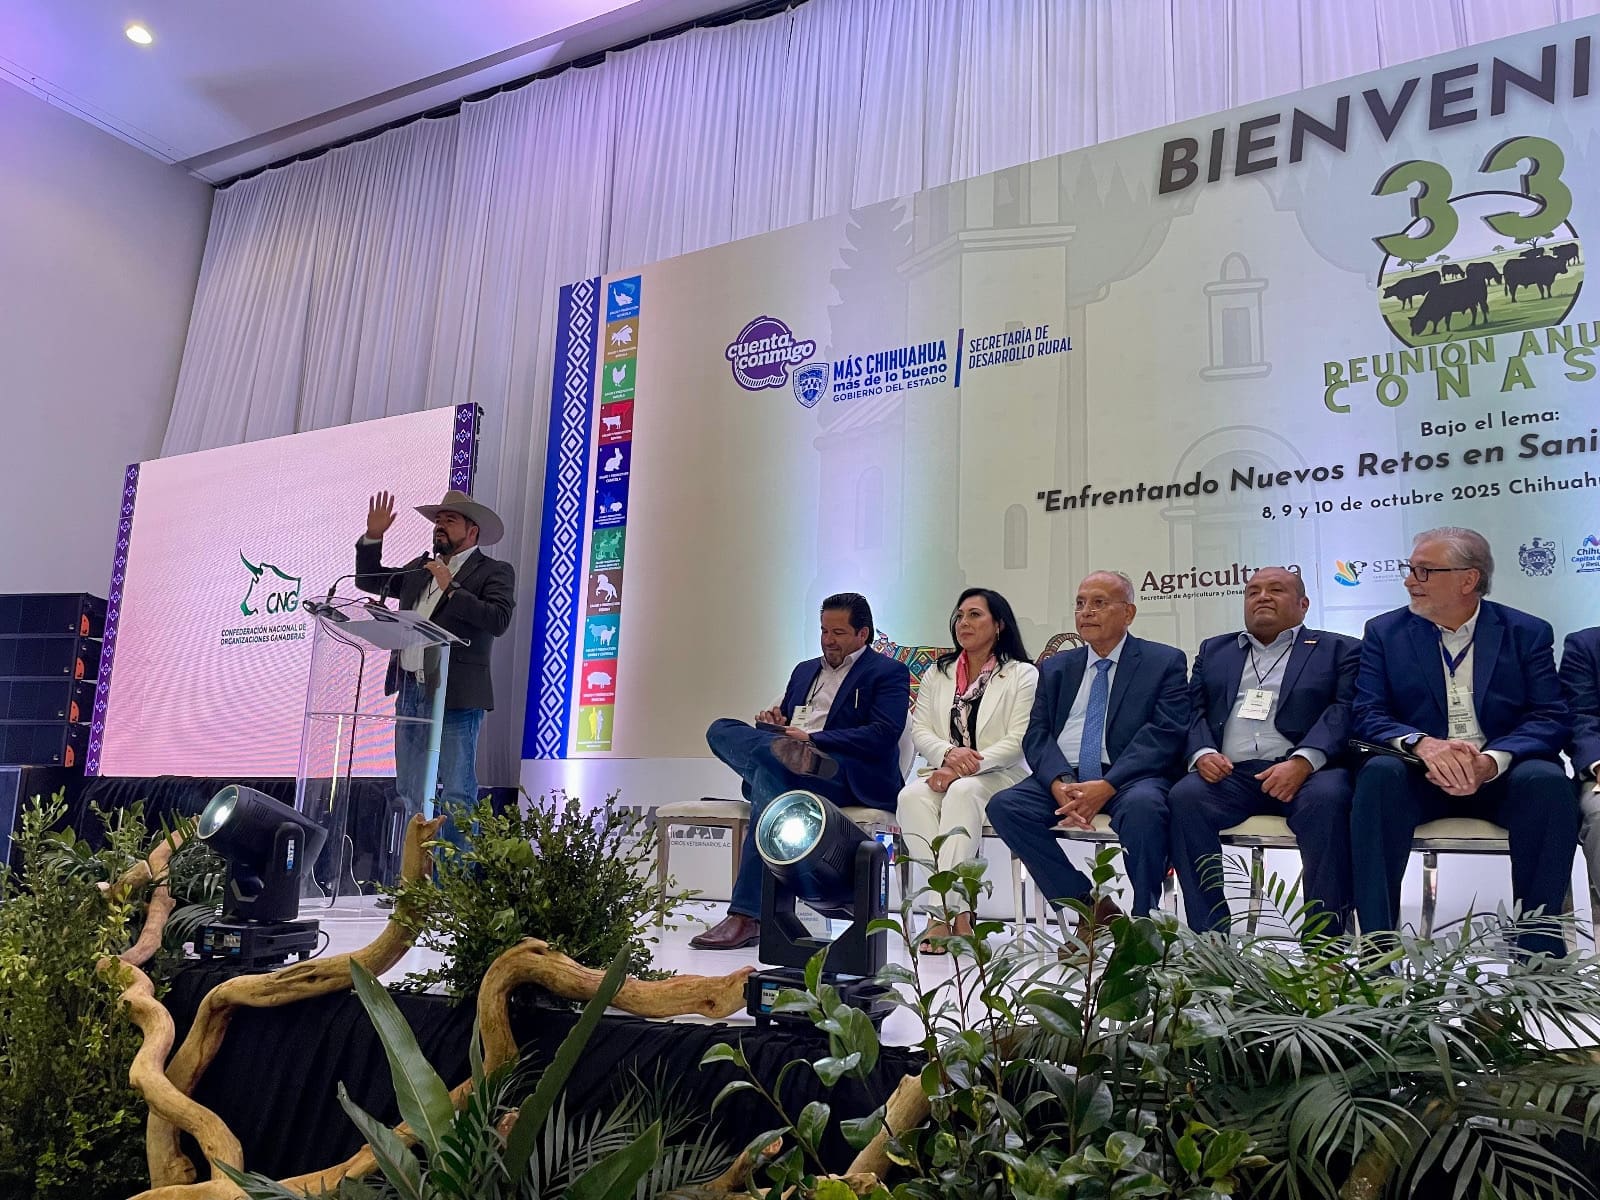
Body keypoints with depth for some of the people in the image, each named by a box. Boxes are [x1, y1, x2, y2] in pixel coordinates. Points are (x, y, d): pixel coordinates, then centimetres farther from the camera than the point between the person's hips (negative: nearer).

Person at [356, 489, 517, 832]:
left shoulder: (495, 572, 0)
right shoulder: (419, 568, 19)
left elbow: (498, 619, -15)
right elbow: (368, 580, 27)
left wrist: (450, 588, -15)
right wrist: (373, 536, 13)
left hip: (456, 696, -7)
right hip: (410, 692, 7)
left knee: (457, 796, -5)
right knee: (411, 795, 11)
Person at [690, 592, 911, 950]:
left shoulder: (888, 673, 7)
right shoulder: (805, 670, 29)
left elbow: (884, 734, -8)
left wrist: (811, 739, -14)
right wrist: (775, 724, 3)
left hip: (845, 774, -6)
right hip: (779, 772, 6)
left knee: (771, 775, -36)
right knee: (721, 729, -16)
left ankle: (748, 917, -35)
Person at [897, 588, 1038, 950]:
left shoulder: (1022, 675, 5)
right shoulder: (937, 673, 19)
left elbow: (1019, 741, -6)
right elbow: (920, 731, 10)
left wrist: (966, 767, -19)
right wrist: (949, 754, -14)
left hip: (1000, 777, -3)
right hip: (946, 775, 4)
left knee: (962, 791, -37)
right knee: (912, 795, -30)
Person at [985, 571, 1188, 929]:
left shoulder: (1165, 662, 6)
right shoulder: (1056, 667, 18)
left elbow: (1163, 734, -7)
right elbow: (1037, 735, 8)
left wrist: (1107, 786, -21)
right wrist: (1059, 782, -15)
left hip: (1131, 776, -4)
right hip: (1062, 776, 4)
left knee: (1143, 806, -37)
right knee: (1004, 805, -22)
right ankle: (1089, 907, -11)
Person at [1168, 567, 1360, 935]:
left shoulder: (1339, 650, 17)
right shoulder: (1213, 650, 26)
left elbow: (1344, 712, 0)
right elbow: (1193, 711, 16)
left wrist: (1303, 761, -18)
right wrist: (1202, 753, -8)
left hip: (1304, 771, -2)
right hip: (1229, 773, 2)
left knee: (1327, 798, -35)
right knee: (1185, 796, -28)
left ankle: (1325, 942, -24)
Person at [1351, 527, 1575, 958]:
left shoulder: (1527, 632, 5)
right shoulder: (1384, 632, 6)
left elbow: (1551, 719, -5)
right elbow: (1368, 715, -3)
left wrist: (1492, 760, -26)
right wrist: (1422, 743, -26)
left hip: (1501, 776, 0)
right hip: (1420, 776, 0)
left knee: (1547, 781, -32)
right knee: (1379, 773, -32)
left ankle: (1538, 944, -20)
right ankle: (1377, 942, -30)